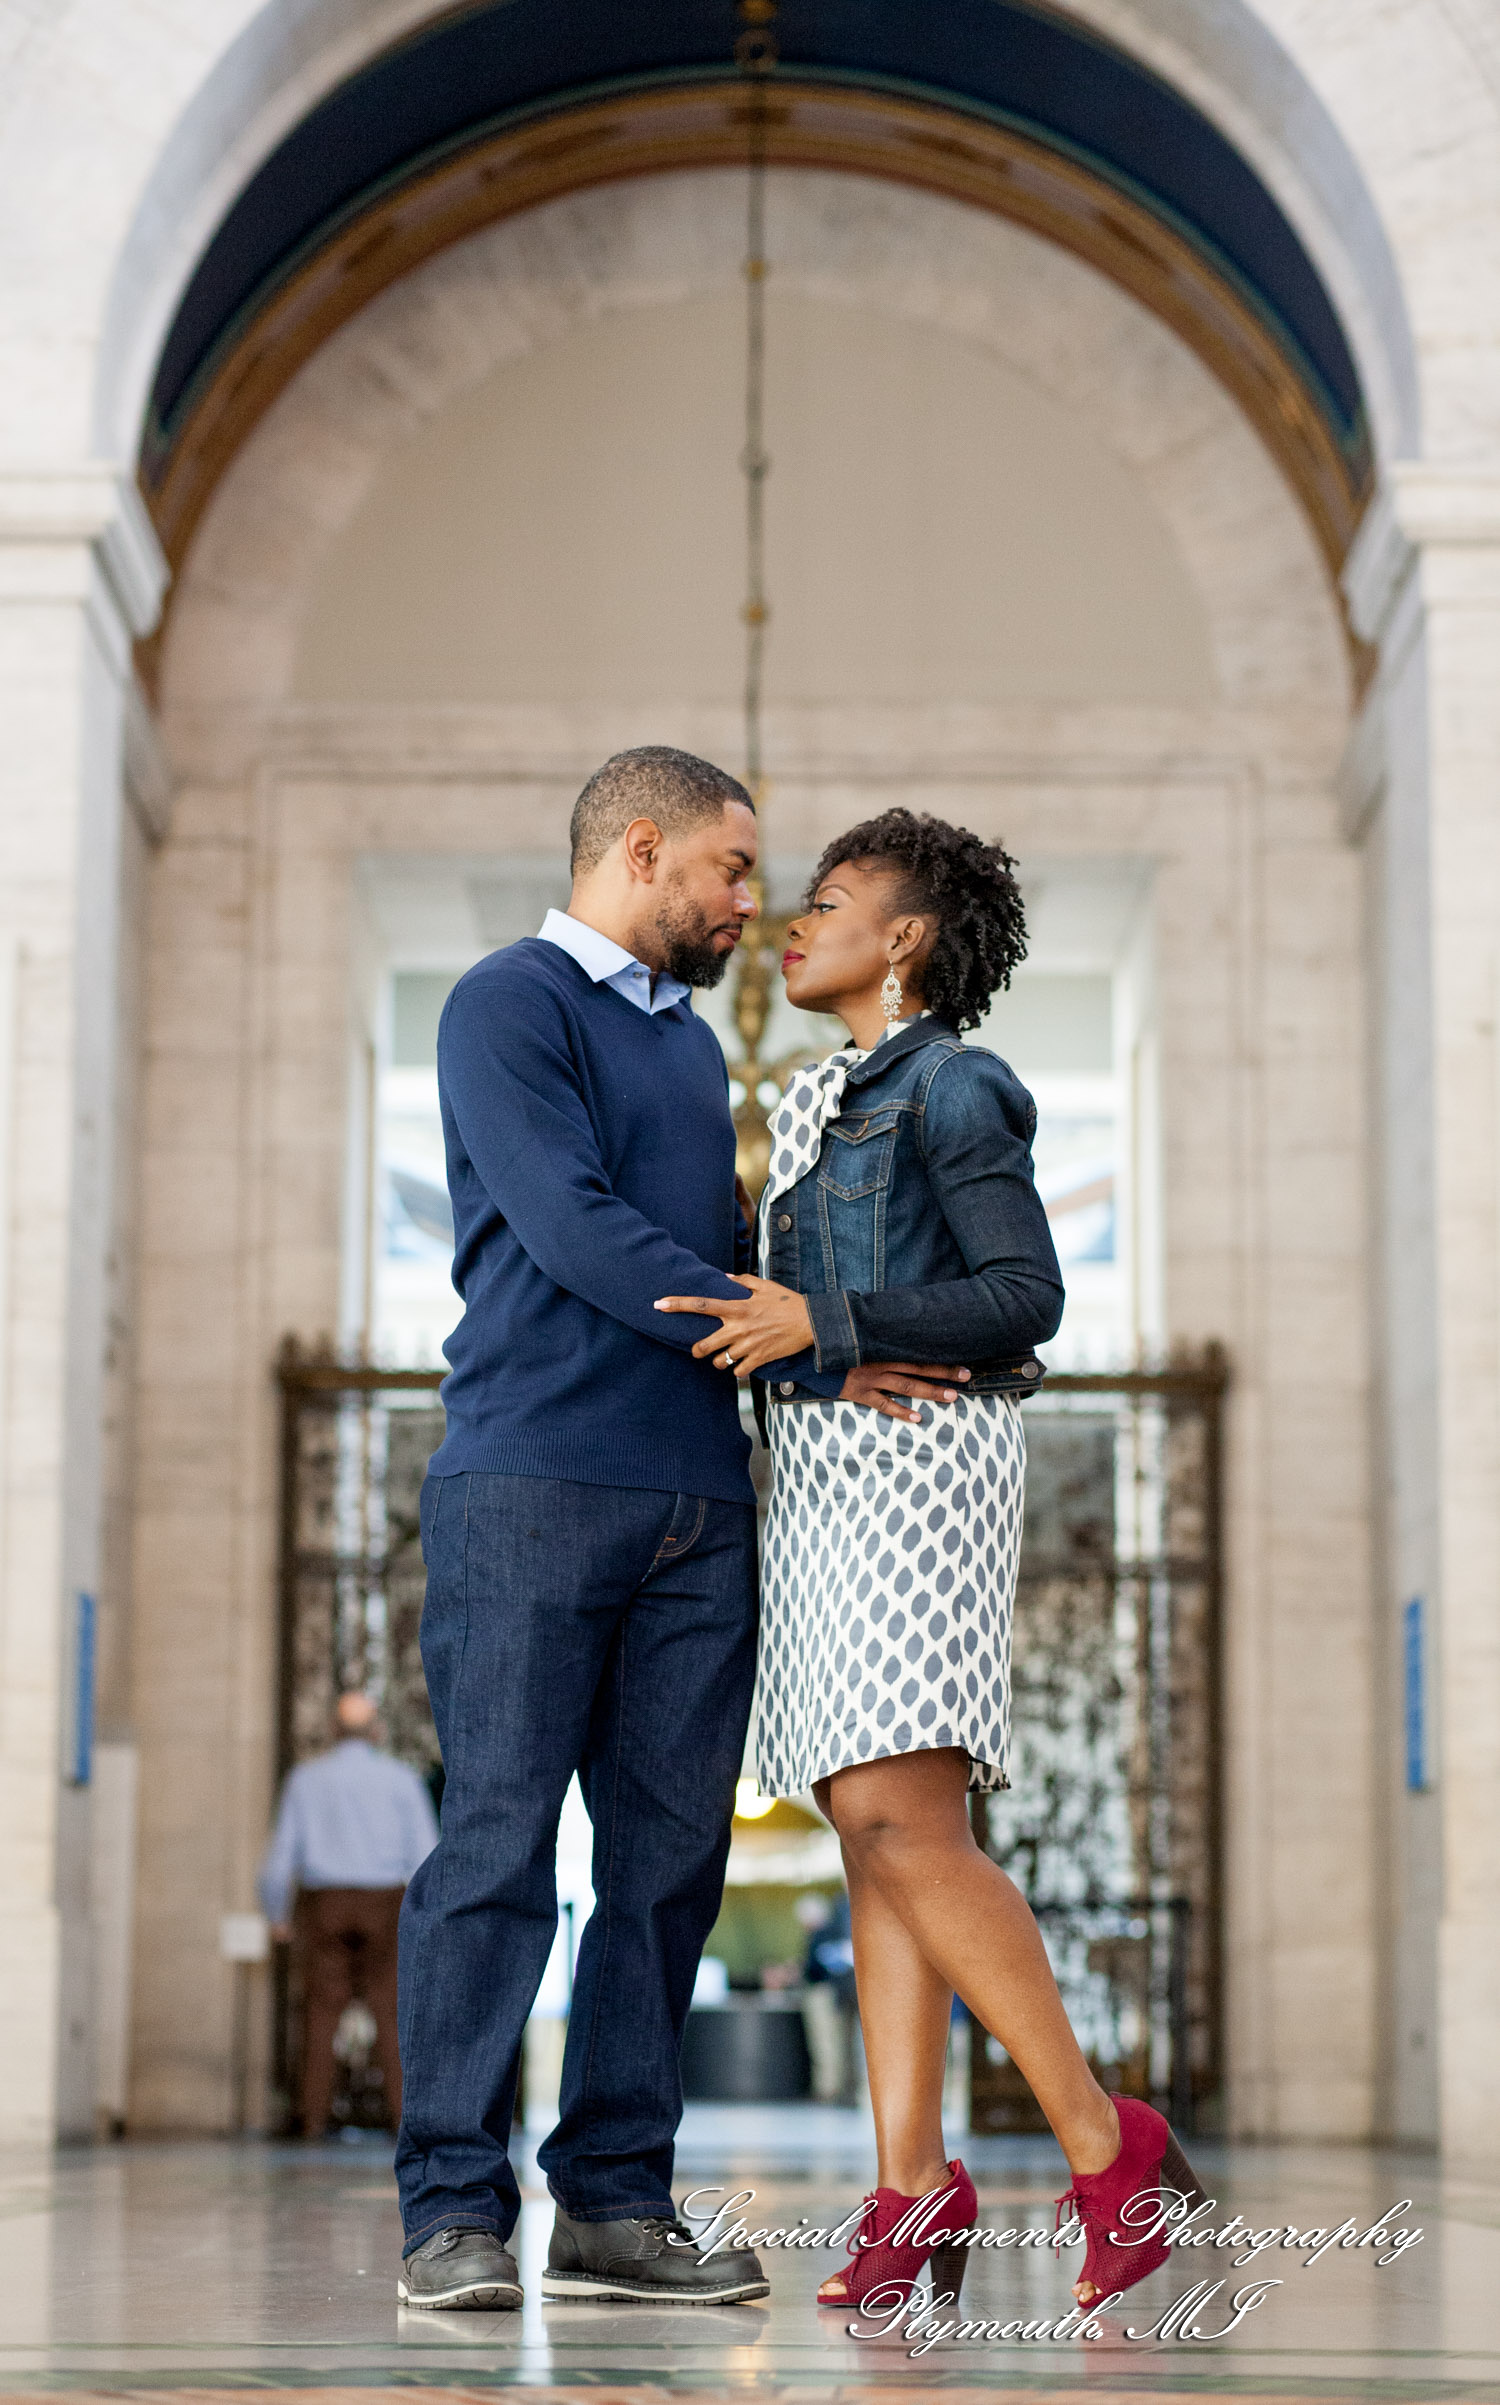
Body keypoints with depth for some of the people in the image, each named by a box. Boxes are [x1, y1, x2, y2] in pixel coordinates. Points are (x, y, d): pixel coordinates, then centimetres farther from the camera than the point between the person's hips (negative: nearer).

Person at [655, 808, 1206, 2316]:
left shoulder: (952, 1086, -5)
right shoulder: (824, 1105, 21)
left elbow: (1026, 1297, -13)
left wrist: (823, 1324, -20)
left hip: (913, 1458, -9)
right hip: (820, 1472, 9)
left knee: (899, 1826, -19)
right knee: (880, 1838, 0)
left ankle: (1106, 2147, -14)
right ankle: (912, 2193, -5)